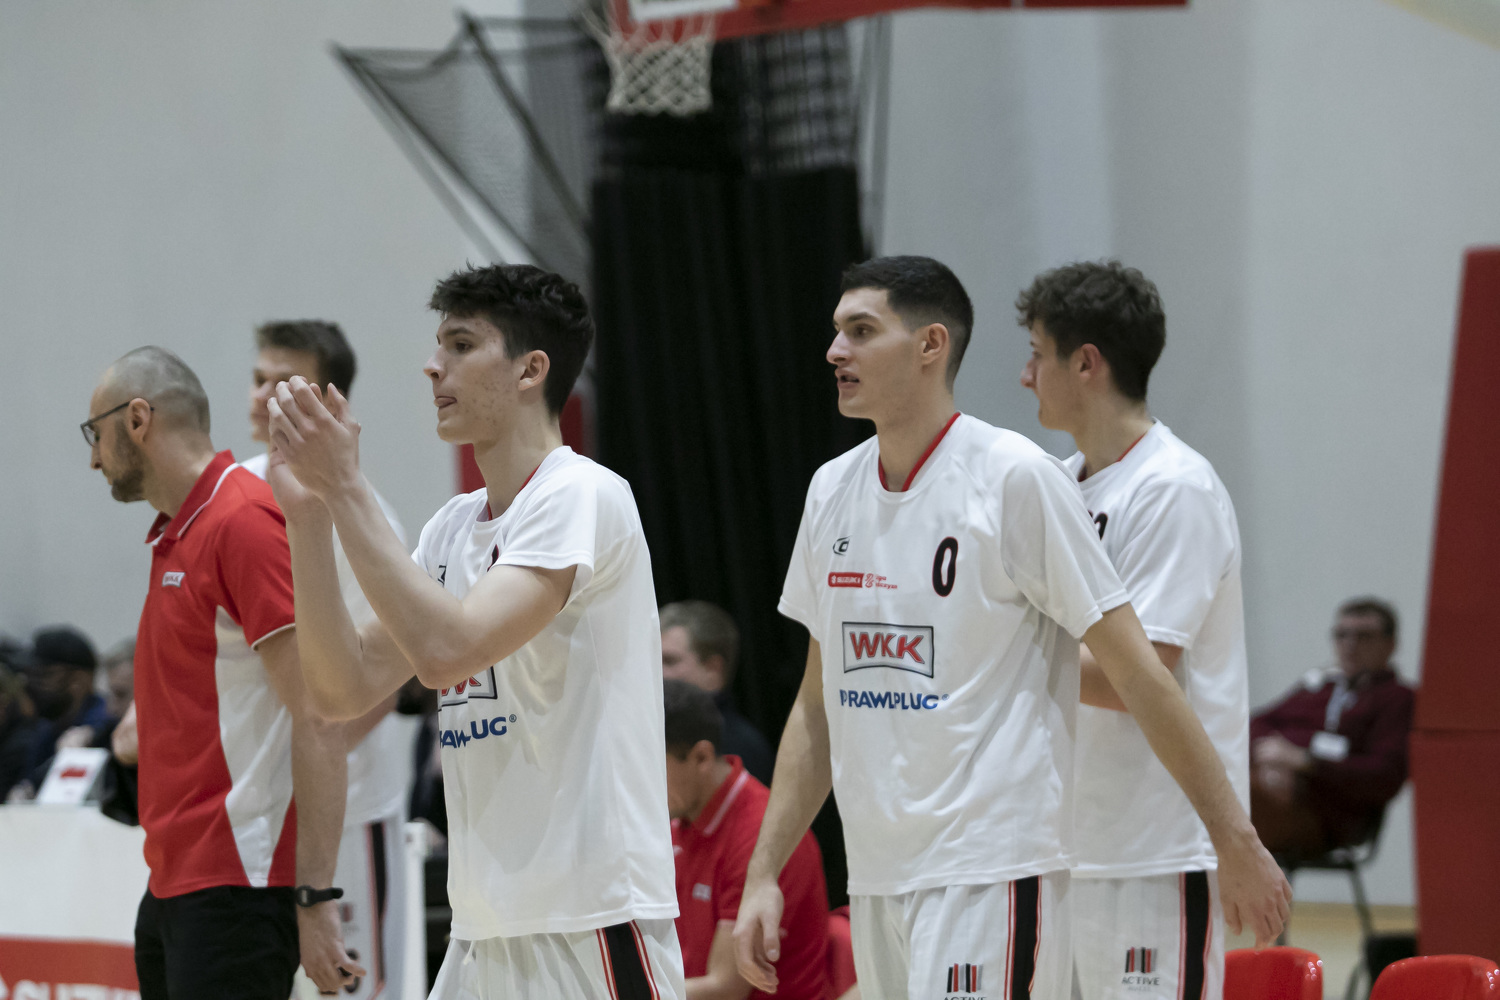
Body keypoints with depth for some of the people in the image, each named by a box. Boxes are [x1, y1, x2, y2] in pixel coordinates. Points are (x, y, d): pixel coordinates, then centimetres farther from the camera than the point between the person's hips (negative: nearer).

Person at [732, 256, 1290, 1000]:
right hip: (876, 876, 7)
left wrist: (1236, 842, -9)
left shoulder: (1015, 478, -9)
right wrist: (763, 875, 13)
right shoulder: (832, 491, 10)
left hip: (989, 873, -7)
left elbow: (1135, 673, -9)